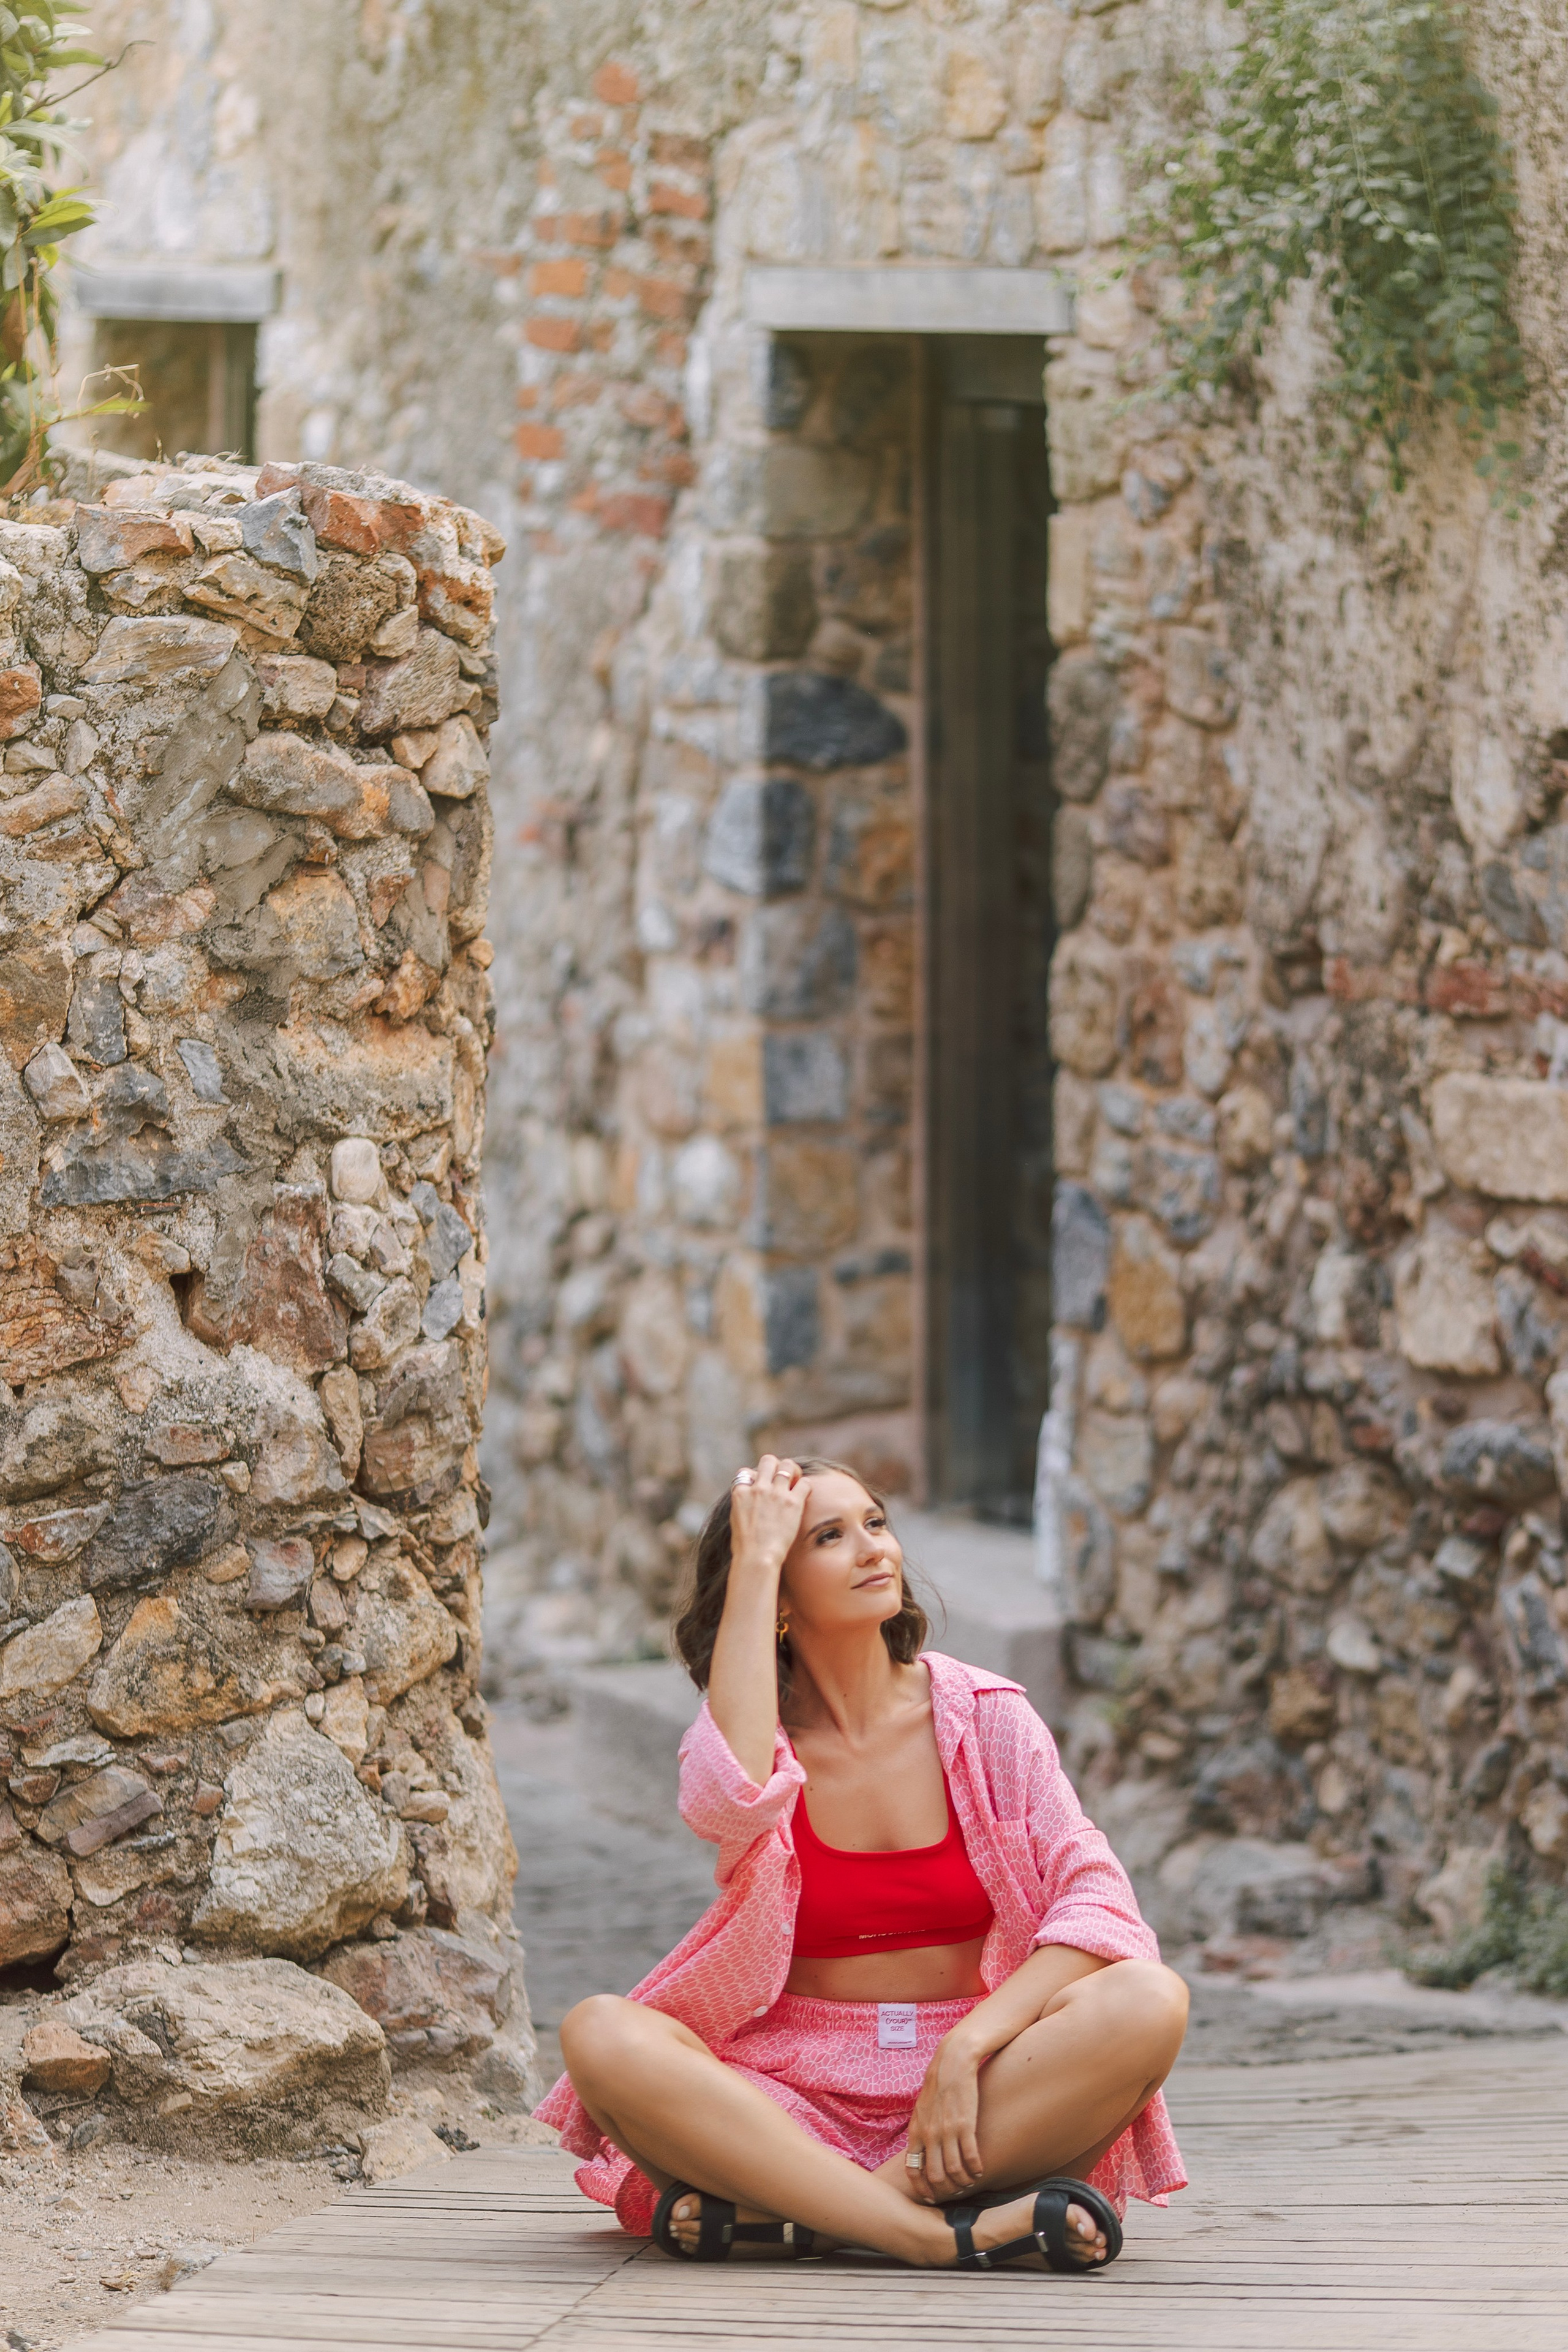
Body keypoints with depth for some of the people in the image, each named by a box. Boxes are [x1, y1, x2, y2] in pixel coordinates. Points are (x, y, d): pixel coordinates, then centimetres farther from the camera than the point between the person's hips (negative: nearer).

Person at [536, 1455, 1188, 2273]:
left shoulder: (985, 1716, 4)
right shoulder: (750, 1734, 3)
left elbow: (1097, 1901, -5)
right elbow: (730, 1799, -24)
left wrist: (966, 2049, -22)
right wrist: (756, 1560, -14)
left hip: (985, 2090, 1)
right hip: (795, 2098, -1)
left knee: (1149, 2002, -29)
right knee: (600, 2034, -29)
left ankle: (783, 2214, -30)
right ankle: (943, 2231, -36)